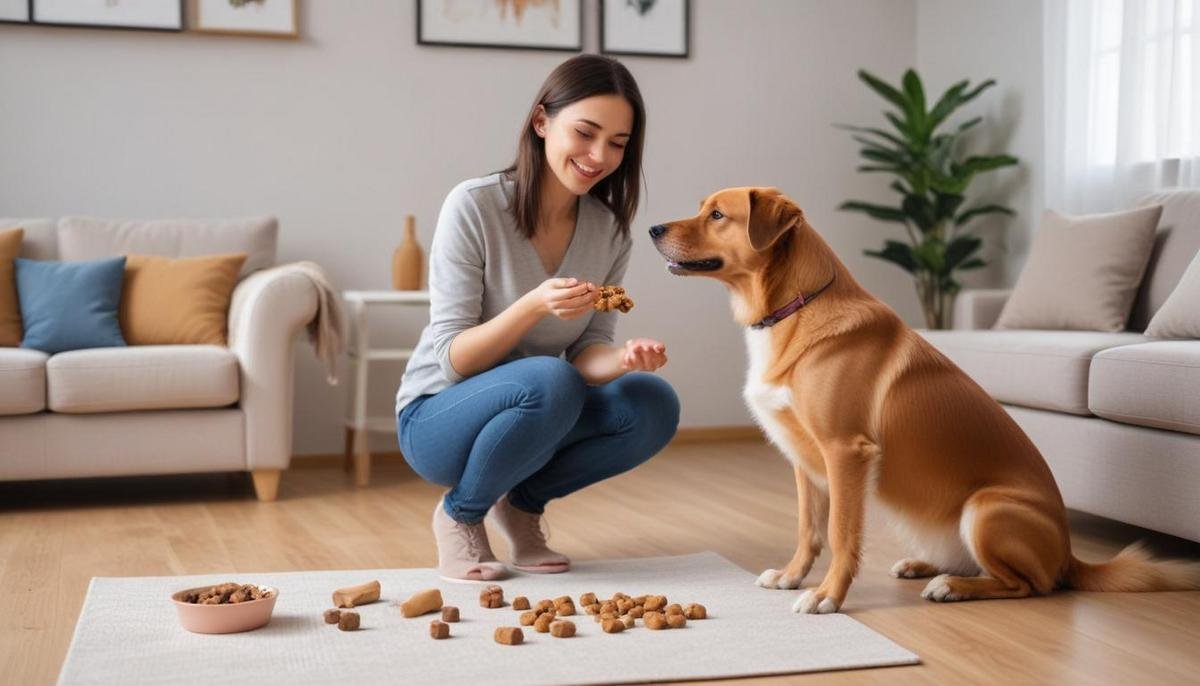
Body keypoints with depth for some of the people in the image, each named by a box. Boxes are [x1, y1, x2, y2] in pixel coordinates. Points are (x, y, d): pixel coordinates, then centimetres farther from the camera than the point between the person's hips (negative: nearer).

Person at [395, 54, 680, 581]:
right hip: (438, 418, -5)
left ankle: (523, 503, 5)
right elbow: (452, 359, -19)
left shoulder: (609, 227, -4)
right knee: (549, 380, -35)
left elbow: (584, 351, -3)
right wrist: (533, 307, -36)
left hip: (536, 417, 5)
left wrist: (623, 358, -27)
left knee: (653, 404, -20)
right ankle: (459, 514, -6)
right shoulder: (474, 206, -19)